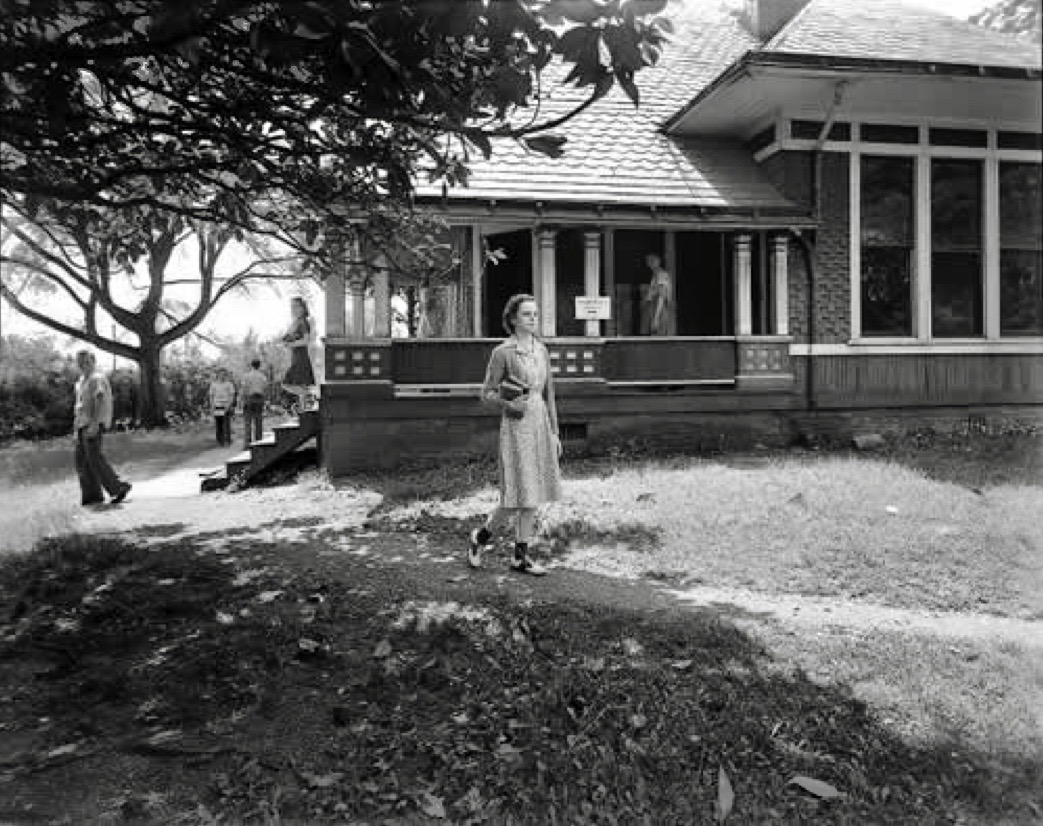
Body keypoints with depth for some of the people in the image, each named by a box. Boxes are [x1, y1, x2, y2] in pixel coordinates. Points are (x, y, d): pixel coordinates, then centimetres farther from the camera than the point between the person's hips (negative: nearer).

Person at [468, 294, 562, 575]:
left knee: (534, 494, 8)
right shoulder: (503, 352, -8)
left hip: (541, 423, 6)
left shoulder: (541, 350, 9)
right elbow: (487, 393, -4)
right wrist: (508, 404, -23)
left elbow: (549, 393, 13)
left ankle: (521, 556, 18)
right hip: (516, 425, -6)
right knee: (519, 495, -6)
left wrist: (554, 433, 12)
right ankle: (481, 536, 18)